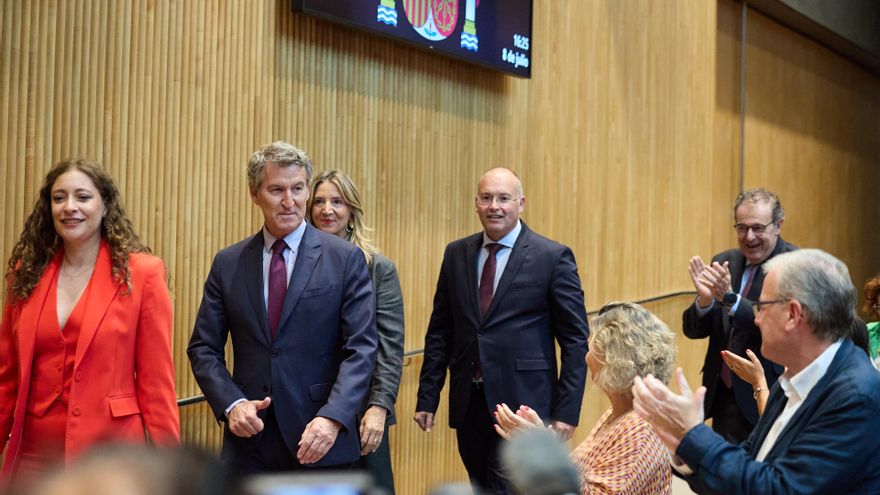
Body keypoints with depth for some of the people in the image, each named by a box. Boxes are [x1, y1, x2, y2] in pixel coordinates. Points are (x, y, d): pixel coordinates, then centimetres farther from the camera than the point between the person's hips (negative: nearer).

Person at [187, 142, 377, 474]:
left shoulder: (345, 259, -3)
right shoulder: (228, 264, 5)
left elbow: (361, 348, -8)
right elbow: (203, 348, 6)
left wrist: (332, 417, -20)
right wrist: (232, 404, -10)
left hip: (319, 438, -2)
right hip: (249, 439, 2)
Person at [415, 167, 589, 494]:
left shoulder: (553, 257, -4)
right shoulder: (457, 254, 9)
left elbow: (575, 340, -4)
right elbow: (440, 332, 11)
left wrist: (567, 411, -9)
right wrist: (427, 398, 7)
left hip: (522, 405, -5)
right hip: (469, 405, 5)